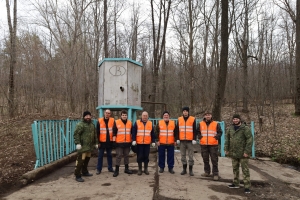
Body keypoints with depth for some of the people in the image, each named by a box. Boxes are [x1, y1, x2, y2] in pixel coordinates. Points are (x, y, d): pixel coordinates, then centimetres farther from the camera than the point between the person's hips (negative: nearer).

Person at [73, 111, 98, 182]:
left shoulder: (92, 124, 17)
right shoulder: (80, 125, -9)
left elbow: (94, 135, 25)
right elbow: (76, 134, -15)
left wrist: (95, 143, 24)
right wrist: (77, 143, -22)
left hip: (90, 146, 8)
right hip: (83, 146, -8)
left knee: (87, 159, 17)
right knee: (80, 160, -8)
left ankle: (84, 172, 33)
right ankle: (77, 176, -2)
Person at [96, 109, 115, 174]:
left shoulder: (112, 120, -1)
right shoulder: (99, 121, -4)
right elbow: (97, 132, -3)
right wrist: (98, 141, -5)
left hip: (110, 141, 1)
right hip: (102, 142, -1)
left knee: (109, 155, 14)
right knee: (100, 156, 6)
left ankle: (110, 168, 25)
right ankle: (98, 169, 15)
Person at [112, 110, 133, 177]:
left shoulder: (130, 123, 7)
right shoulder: (116, 122, -3)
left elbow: (132, 132, 14)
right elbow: (114, 133, -1)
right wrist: (114, 141, -6)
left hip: (127, 143, 3)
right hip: (119, 143, -3)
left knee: (126, 155, 13)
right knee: (118, 156, -1)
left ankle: (126, 169, 26)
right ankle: (116, 170, 7)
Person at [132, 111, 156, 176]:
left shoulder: (150, 123, 8)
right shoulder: (137, 123, 2)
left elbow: (152, 134, 10)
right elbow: (133, 132, -2)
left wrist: (153, 141, 5)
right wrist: (134, 140, -11)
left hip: (147, 143, 2)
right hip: (139, 143, -1)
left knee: (146, 156, 7)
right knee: (139, 156, 4)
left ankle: (146, 169, 19)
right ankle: (140, 169, 15)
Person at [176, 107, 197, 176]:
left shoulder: (193, 119, 0)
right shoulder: (179, 119, 7)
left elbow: (194, 130, 0)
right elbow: (177, 130, 9)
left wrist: (194, 139, -6)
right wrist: (177, 139, 4)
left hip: (190, 140, -2)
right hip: (182, 140, 3)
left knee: (191, 156, 2)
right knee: (183, 155, 9)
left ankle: (190, 170, 13)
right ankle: (184, 169, 19)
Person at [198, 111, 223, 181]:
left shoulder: (216, 124, 0)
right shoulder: (201, 124, 6)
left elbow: (220, 132, 5)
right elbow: (198, 132, 15)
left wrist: (216, 138, -10)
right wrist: (200, 137, -1)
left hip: (213, 144, -2)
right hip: (203, 144, 3)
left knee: (214, 160, -1)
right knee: (205, 159, 12)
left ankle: (215, 174, 6)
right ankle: (207, 172, 26)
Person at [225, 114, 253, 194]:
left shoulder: (245, 128, -10)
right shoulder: (230, 129, 7)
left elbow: (250, 140, -14)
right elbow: (227, 139, 14)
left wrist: (247, 151, -18)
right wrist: (226, 149, 8)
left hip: (243, 154, -6)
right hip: (233, 153, 6)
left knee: (245, 169, -1)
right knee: (235, 168, 16)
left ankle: (247, 186, 5)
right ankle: (236, 183, 28)